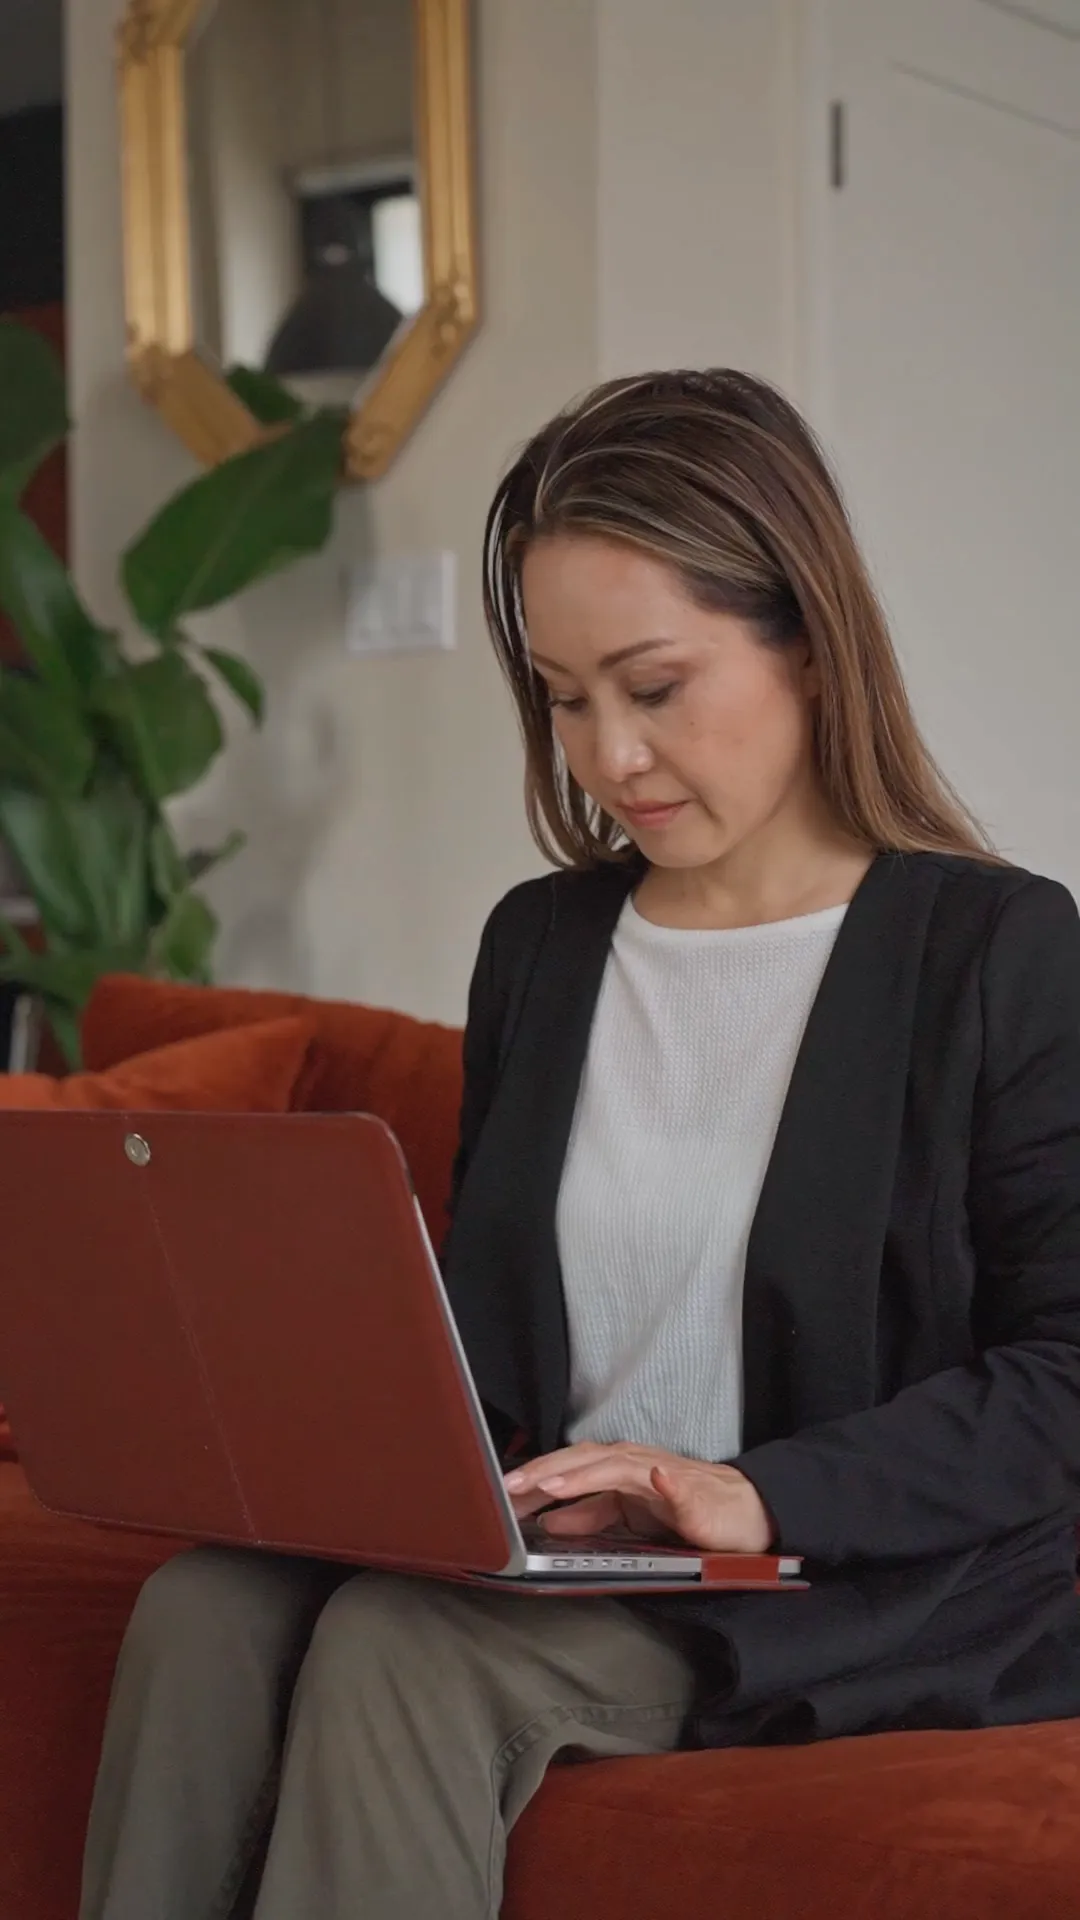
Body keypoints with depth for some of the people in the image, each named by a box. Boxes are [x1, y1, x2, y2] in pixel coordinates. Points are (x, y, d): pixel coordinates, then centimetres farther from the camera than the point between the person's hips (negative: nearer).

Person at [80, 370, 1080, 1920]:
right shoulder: (538, 944, 17)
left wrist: (764, 1495, -22)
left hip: (867, 1582, -5)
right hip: (555, 1555, 6)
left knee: (402, 1648, -31)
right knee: (206, 1605, -24)